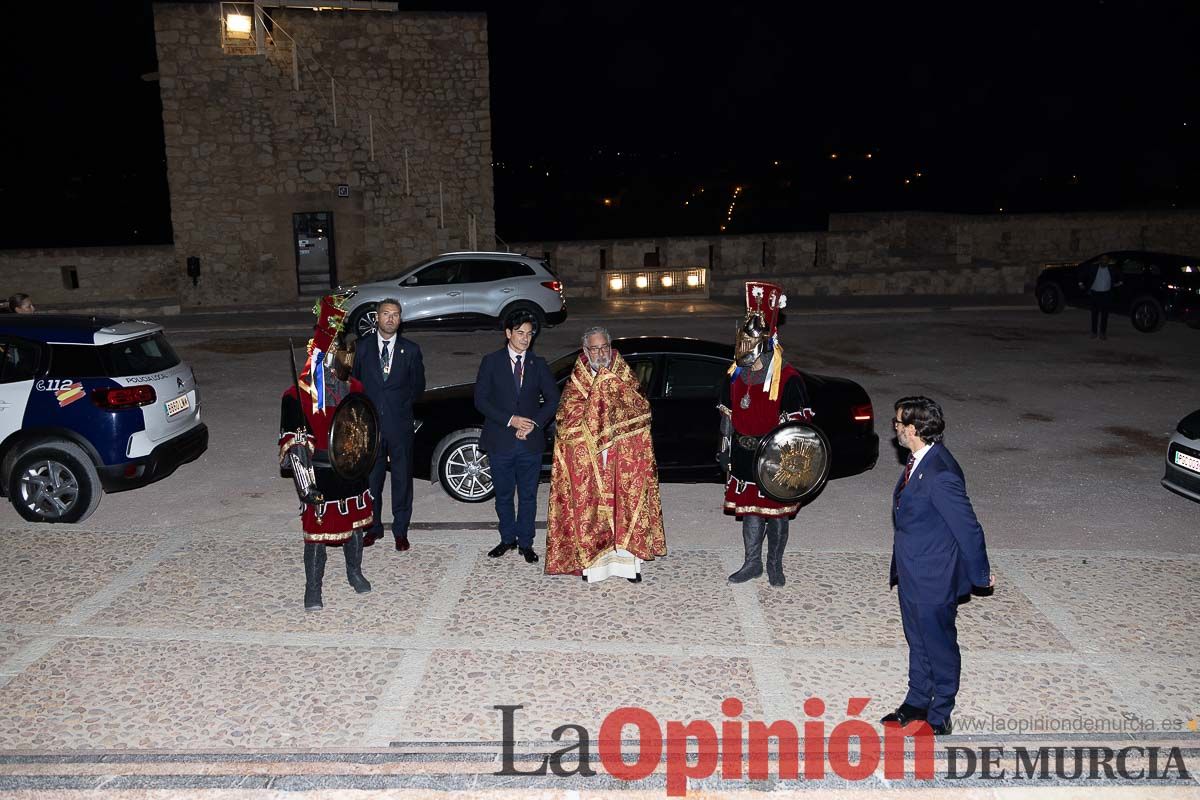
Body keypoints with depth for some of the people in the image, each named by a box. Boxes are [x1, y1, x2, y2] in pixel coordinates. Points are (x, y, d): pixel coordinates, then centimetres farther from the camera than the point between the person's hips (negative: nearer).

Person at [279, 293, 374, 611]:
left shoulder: (355, 388, 2)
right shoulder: (298, 395, -14)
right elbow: (293, 445, -15)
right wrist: (306, 485, -18)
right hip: (320, 475, -5)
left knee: (354, 525, 18)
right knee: (317, 533, 2)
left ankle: (355, 572, 40)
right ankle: (313, 590, 18)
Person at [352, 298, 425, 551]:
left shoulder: (410, 350, 0)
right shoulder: (363, 346, 2)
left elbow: (418, 384, 8)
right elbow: (354, 380, 8)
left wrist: (402, 404, 1)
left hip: (400, 424, -1)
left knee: (402, 477, 7)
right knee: (371, 478, 11)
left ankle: (400, 530, 20)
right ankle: (373, 527, 26)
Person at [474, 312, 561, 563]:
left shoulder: (538, 364, 5)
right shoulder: (491, 362, -1)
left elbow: (553, 399, 5)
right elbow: (480, 399, -6)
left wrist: (534, 423, -10)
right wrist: (510, 420, -15)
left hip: (530, 441, 1)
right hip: (500, 441, -1)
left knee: (528, 496, 8)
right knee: (503, 495, 12)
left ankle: (525, 543, 21)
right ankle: (508, 539, 28)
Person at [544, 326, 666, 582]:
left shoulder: (625, 375, 7)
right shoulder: (576, 380, 6)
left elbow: (640, 410, -6)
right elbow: (566, 416, -6)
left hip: (624, 457, 0)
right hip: (586, 459, 0)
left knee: (625, 503, 0)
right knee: (590, 504, 0)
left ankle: (628, 560, 7)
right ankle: (592, 560, 9)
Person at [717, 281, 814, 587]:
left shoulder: (788, 377, -15)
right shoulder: (735, 374, 3)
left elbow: (796, 423, -11)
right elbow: (728, 415, 12)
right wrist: (725, 449, 13)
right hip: (743, 456, 5)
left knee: (776, 512, 9)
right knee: (749, 510, 13)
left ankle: (775, 564, 27)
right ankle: (752, 563, 28)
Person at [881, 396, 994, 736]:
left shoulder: (941, 475, -30)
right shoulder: (918, 460, 0)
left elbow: (968, 527, -21)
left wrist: (980, 574, -9)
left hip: (933, 580, -9)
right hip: (911, 573, 9)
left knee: (939, 646, 11)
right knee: (917, 641, 23)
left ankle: (940, 716, 29)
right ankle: (917, 702, 41)